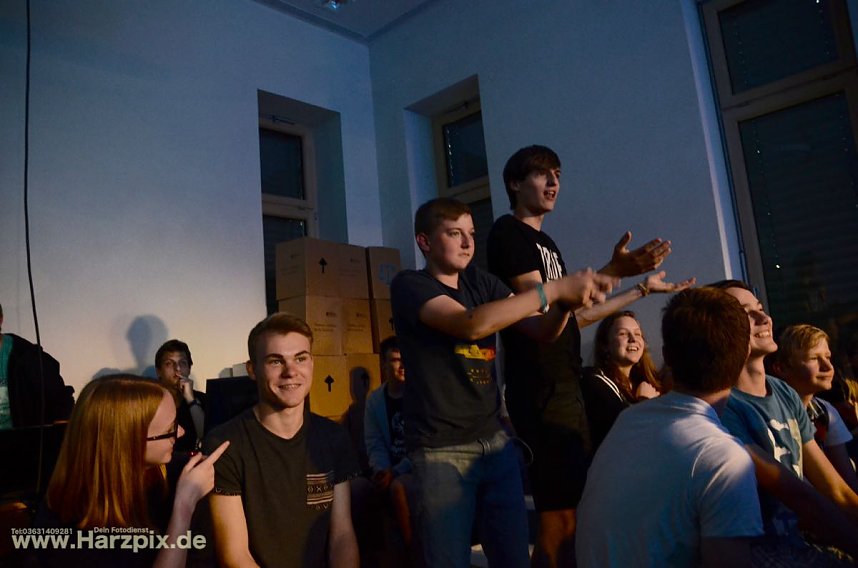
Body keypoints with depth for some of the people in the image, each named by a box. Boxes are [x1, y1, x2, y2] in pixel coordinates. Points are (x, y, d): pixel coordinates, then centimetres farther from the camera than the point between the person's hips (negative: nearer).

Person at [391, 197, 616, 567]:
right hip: (441, 450, -5)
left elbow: (543, 331, 4)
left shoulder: (481, 283, 9)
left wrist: (568, 299, -17)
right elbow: (472, 325, -24)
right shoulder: (409, 285, -8)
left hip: (494, 441, 6)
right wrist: (552, 289, -23)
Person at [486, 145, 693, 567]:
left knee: (574, 508, 14)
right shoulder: (507, 231, -6)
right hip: (540, 391, -9)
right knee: (559, 518, -7)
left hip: (566, 387, 9)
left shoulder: (546, 243, 21)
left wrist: (642, 289, 24)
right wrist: (611, 271, -28)